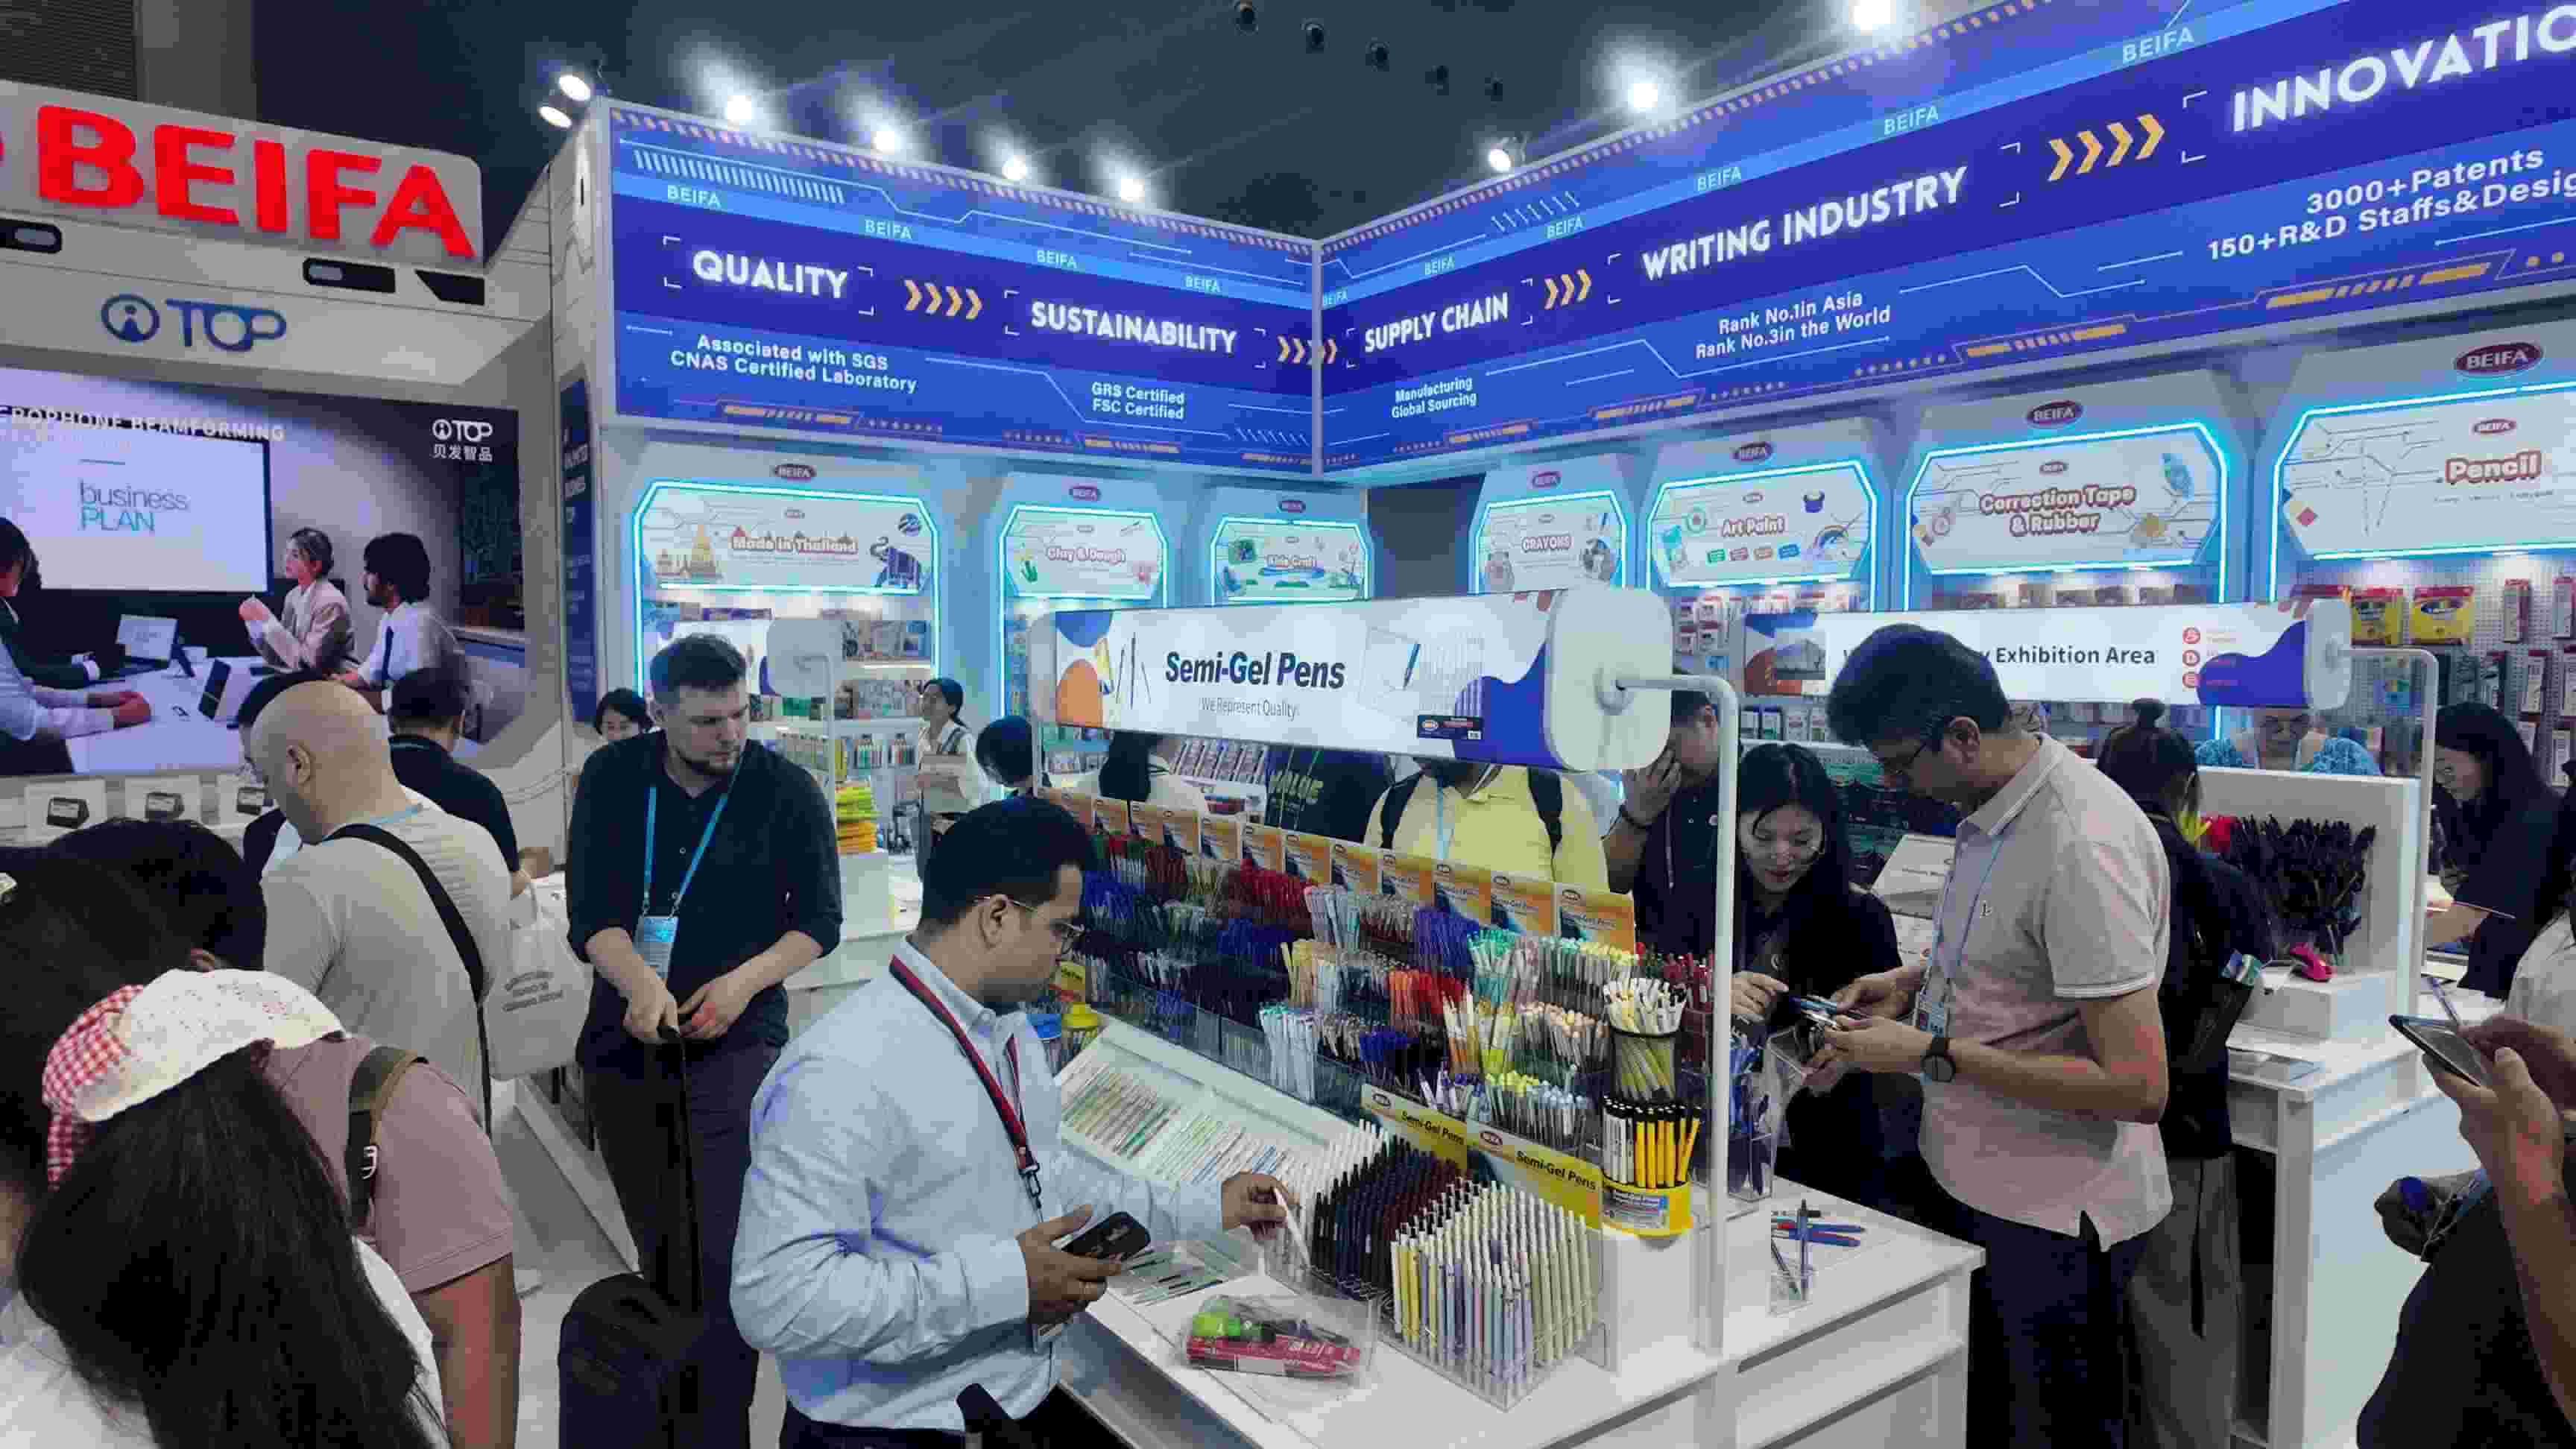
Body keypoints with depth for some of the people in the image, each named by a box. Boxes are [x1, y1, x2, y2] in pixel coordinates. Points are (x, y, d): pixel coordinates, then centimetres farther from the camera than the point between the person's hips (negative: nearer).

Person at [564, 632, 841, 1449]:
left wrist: (745, 981, -20)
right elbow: (589, 912, -8)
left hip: (735, 1046, -3)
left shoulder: (786, 791, -8)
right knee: (658, 1251, 18)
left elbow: (820, 923, -2)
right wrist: (640, 982, -28)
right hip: (624, 1043, 3)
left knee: (719, 1260, -11)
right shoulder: (612, 778, -2)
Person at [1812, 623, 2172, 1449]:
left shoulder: (2082, 846, -26)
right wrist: (1919, 980, 4)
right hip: (1974, 1182, 9)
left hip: (2051, 1217, -8)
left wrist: (1933, 1055, -24)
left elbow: (2137, 1087, -27)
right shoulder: (1991, 806, 2)